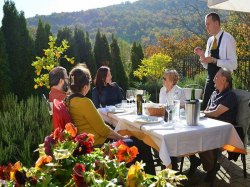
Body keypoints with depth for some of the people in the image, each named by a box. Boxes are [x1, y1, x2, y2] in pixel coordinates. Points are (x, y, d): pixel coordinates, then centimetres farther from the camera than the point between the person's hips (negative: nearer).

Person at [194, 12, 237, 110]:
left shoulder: (228, 39, -10)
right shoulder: (210, 40, 11)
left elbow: (233, 64, -16)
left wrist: (214, 60, -23)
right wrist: (202, 55, -4)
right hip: (210, 80, 7)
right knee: (206, 109, 11)